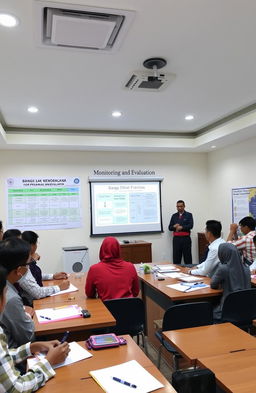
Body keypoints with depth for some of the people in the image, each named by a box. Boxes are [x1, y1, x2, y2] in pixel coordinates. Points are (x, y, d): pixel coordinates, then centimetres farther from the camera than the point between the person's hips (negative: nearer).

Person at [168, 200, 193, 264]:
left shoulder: (189, 215, 5)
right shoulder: (174, 216, 13)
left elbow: (190, 225, -8)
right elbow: (170, 227, 9)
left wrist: (182, 227, -20)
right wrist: (174, 226, -12)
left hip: (186, 238, -3)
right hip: (176, 238, 3)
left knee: (187, 256, 0)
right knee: (176, 256, 3)